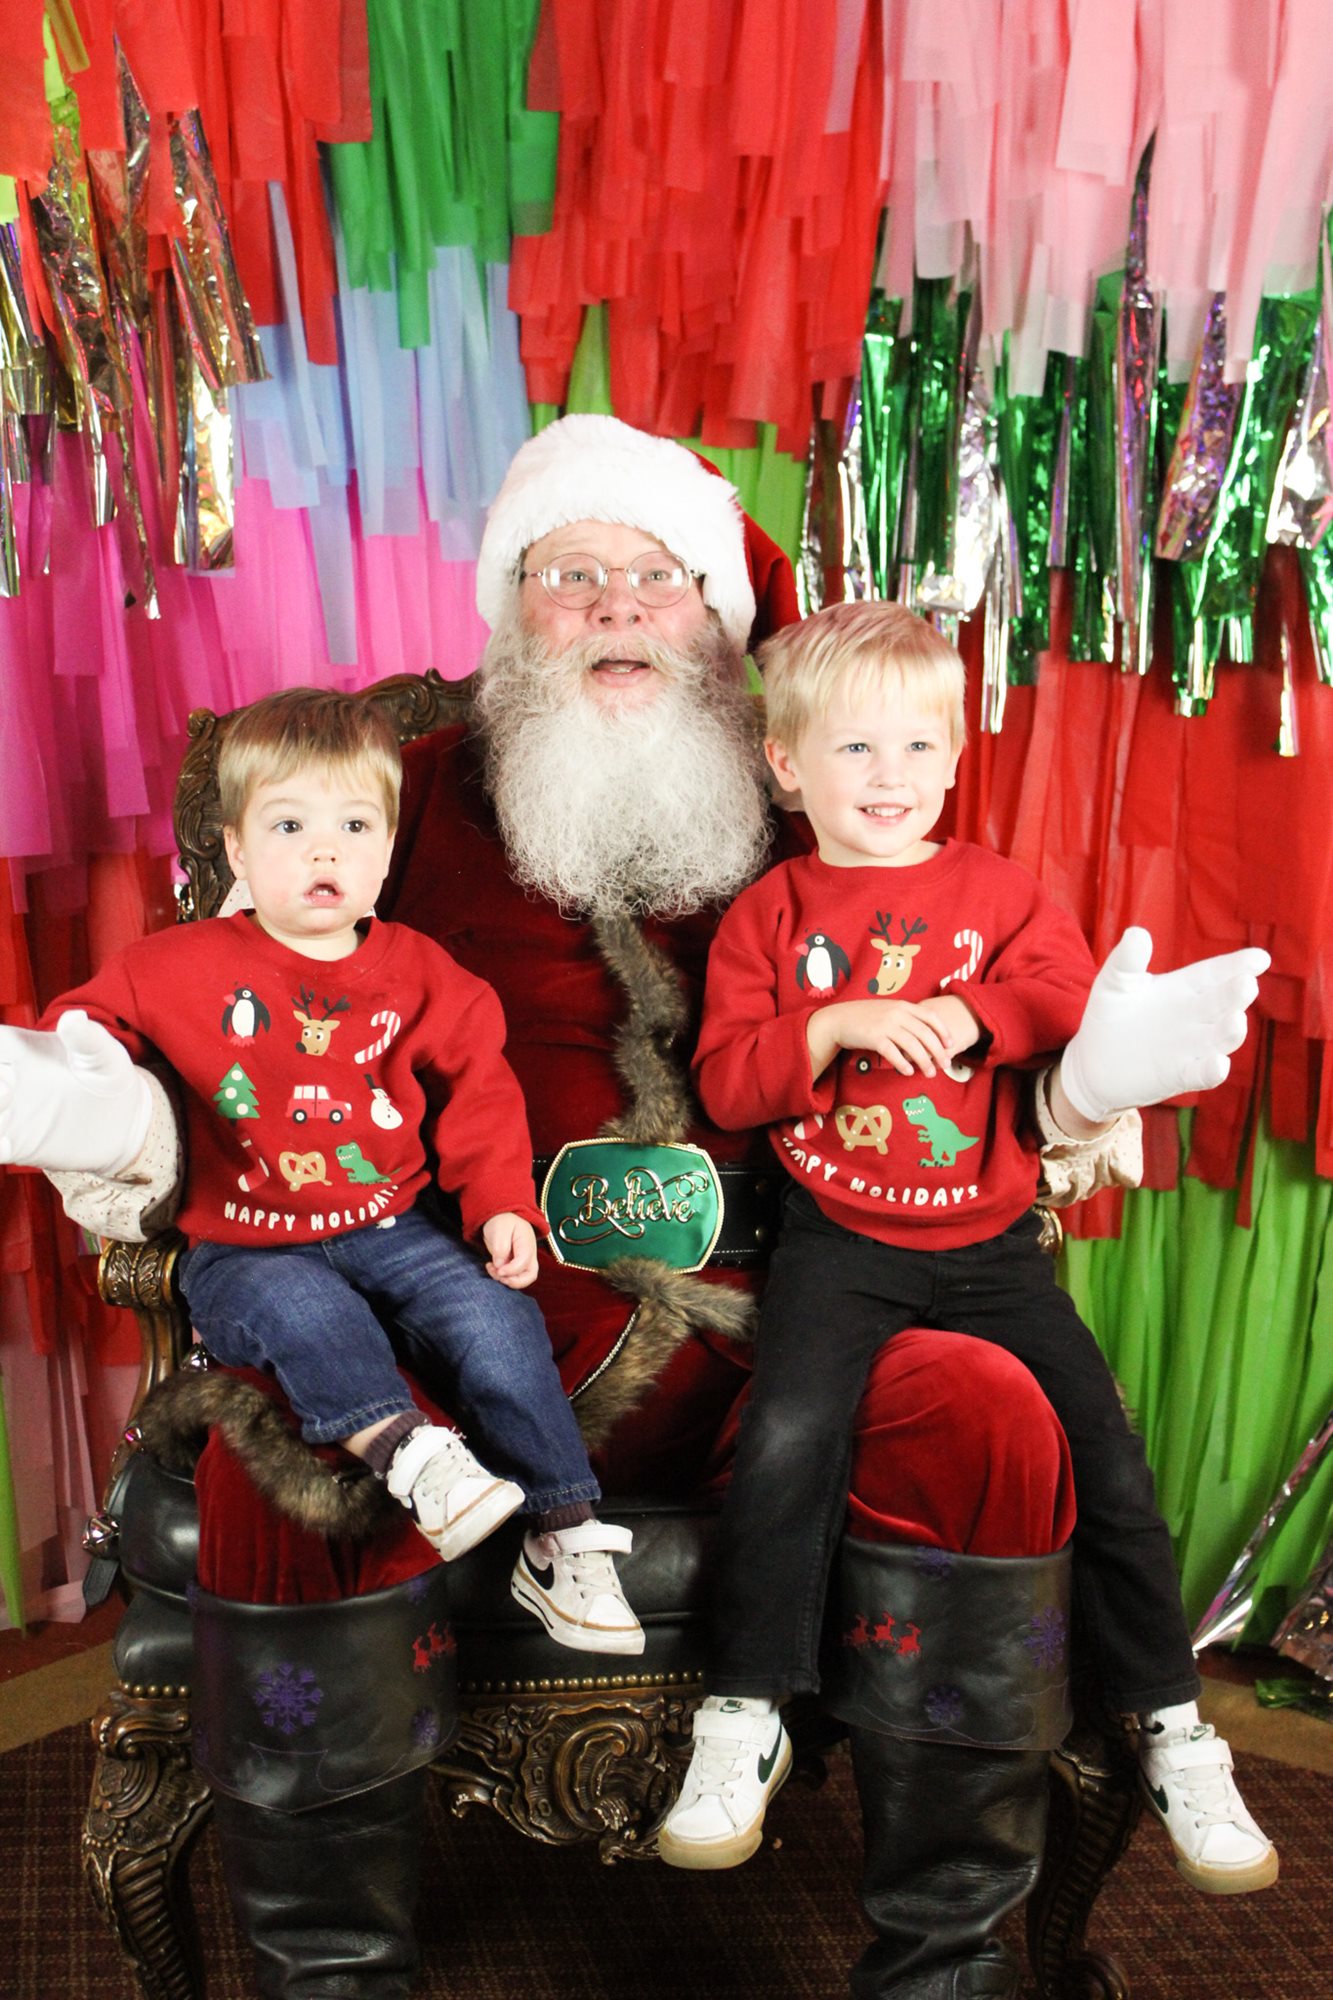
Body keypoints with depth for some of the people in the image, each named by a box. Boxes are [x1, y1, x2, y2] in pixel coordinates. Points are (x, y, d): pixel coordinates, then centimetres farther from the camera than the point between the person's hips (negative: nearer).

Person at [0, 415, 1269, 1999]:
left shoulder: (805, 819, 16)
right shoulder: (419, 797, 13)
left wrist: (1066, 1101, -4)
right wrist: (134, 1131, -9)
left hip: (751, 1333, 1)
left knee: (987, 1416, -26)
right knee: (275, 1457, -30)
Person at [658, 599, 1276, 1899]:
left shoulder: (999, 891, 10)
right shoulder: (769, 914, 6)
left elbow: (1077, 1000, -3)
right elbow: (723, 1084, -2)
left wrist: (976, 1015, -19)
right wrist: (837, 1026, -17)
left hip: (989, 1239, 2)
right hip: (840, 1241, -2)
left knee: (1107, 1454, -4)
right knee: (787, 1439, -23)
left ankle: (1169, 1724, 14)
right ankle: (745, 1719, -6)